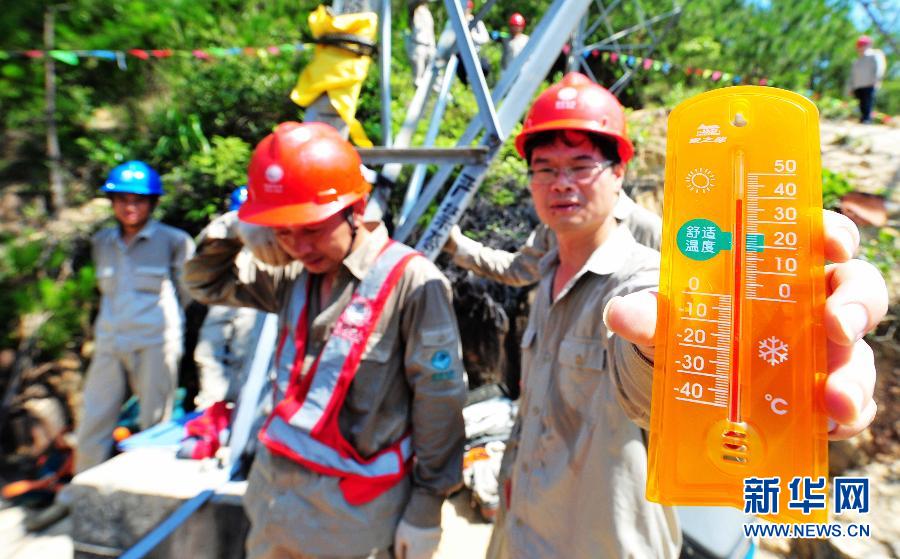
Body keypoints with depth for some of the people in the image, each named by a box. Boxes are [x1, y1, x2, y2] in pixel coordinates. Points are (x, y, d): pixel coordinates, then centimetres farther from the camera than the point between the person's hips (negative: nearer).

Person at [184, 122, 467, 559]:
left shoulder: (411, 282, -18)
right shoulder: (296, 274, 1)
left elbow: (439, 404, -15)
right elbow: (208, 282, 14)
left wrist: (426, 506, -10)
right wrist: (236, 229, -5)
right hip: (276, 490, 6)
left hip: (354, 512, -6)